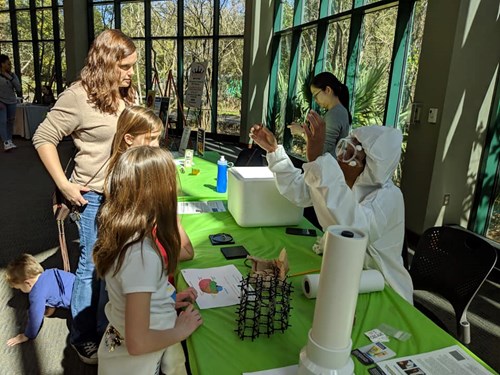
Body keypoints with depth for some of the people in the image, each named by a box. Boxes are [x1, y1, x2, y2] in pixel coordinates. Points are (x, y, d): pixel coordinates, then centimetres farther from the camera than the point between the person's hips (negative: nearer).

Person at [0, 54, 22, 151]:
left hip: (12, 102, 4)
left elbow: (18, 88, -4)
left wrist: (10, 77, -12)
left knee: (10, 122, 5)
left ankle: (10, 141, 13)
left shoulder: (13, 75, 4)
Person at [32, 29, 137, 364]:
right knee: (92, 268, 8)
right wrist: (64, 184, -13)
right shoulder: (78, 97, -15)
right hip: (95, 197, -6)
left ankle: (106, 328, 39)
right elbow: (44, 138, -8)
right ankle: (83, 337, 31)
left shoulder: (126, 94, 4)